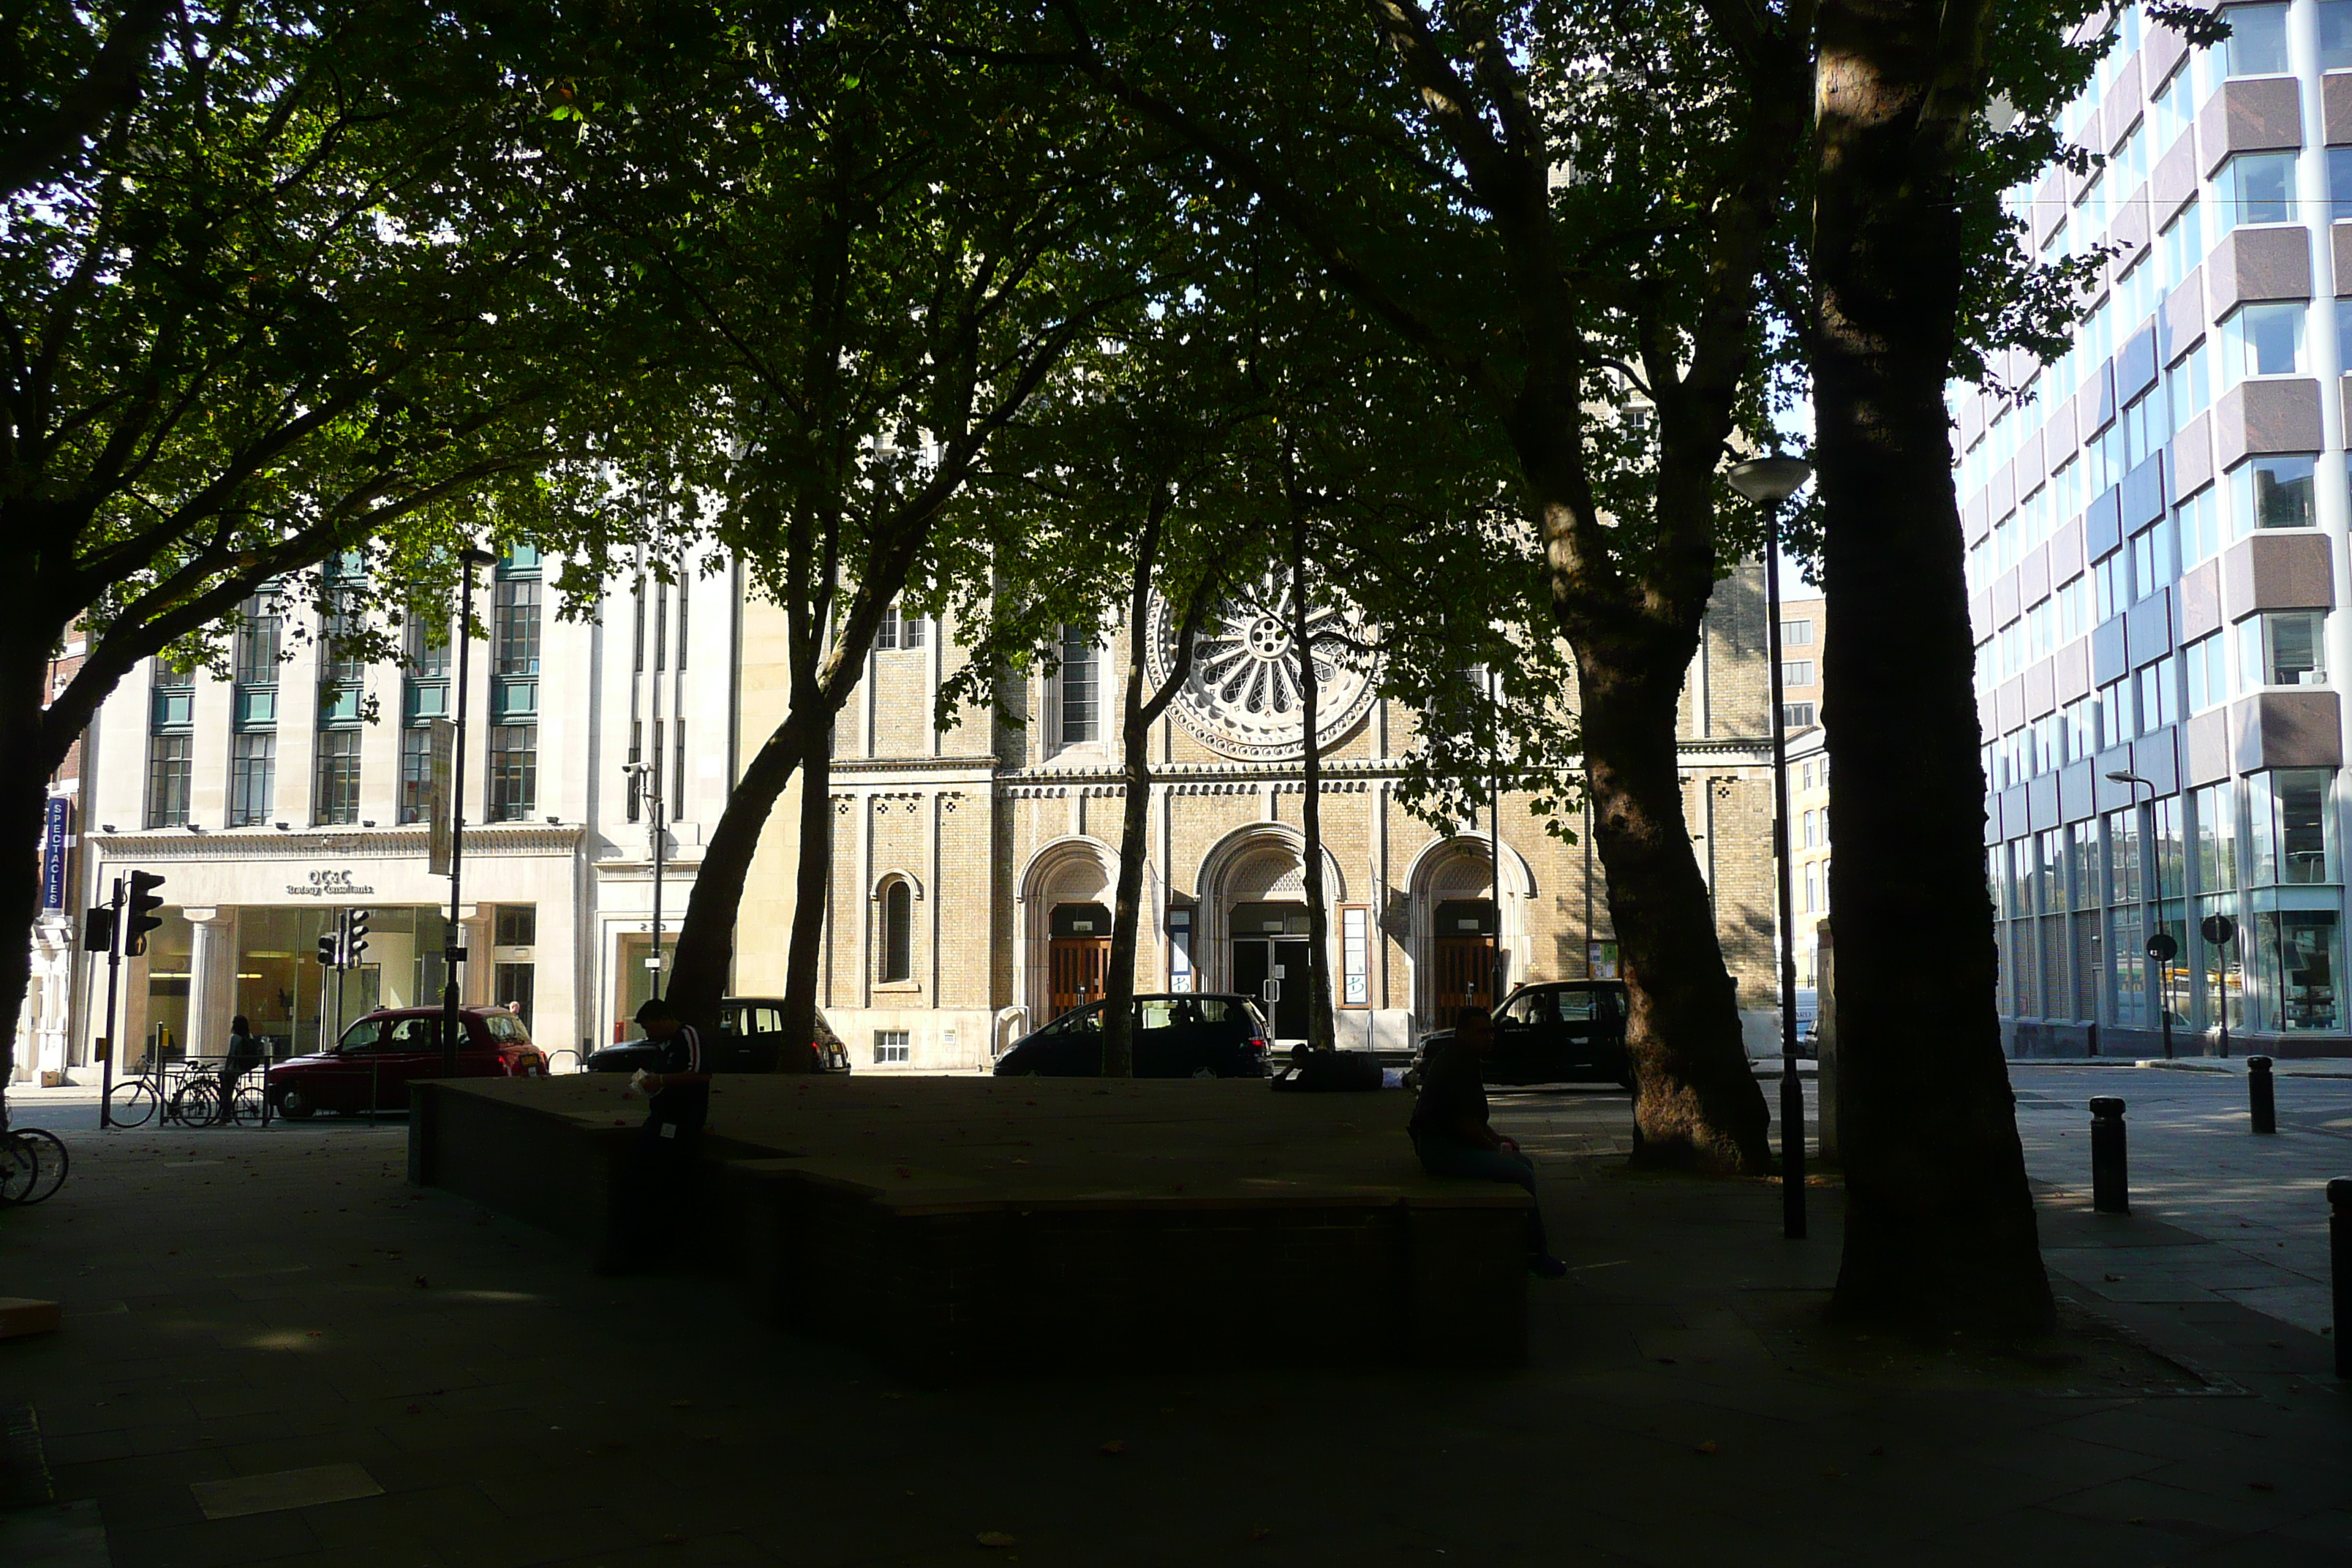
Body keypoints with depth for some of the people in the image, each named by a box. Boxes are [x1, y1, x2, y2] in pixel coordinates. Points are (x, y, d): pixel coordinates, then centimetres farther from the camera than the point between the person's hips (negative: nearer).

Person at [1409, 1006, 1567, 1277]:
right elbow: (1465, 1123, -22)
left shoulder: (1461, 1060, 16)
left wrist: (1496, 1138, 15)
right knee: (1521, 1173, -17)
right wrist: (1494, 1148, -8)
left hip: (1449, 1142, 11)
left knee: (1525, 1163, 13)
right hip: (1441, 1149, -11)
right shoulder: (1457, 1066, -19)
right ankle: (1535, 1254, -7)